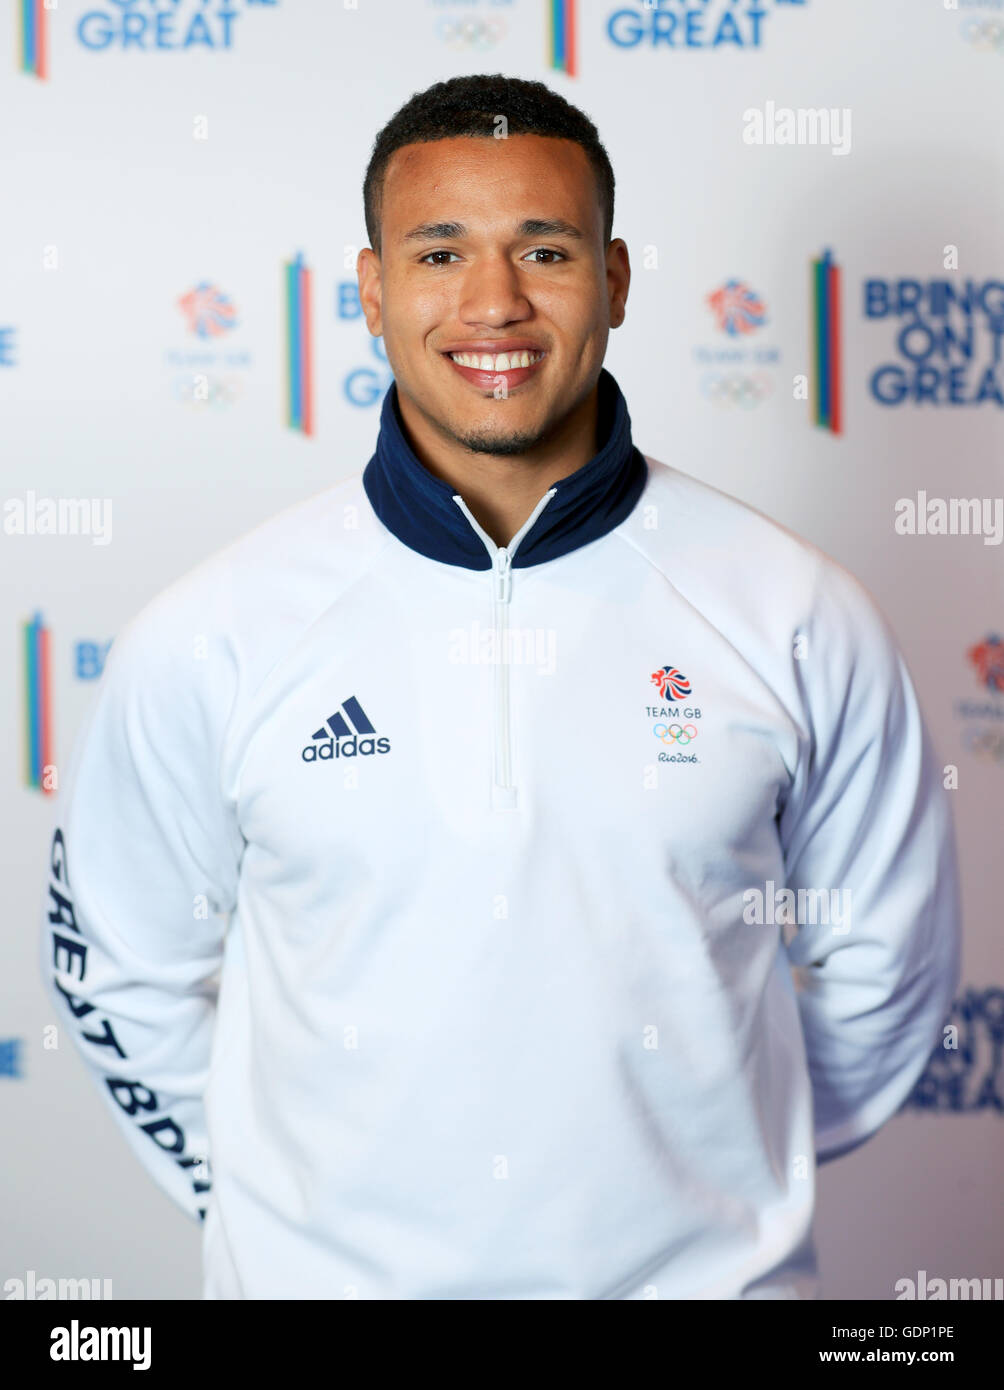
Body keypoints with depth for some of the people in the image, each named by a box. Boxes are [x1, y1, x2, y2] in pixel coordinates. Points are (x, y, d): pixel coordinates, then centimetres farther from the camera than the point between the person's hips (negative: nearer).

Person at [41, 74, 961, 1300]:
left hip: (703, 1268, 1)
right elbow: (118, 969, 3)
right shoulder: (209, 640, -9)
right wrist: (271, 1194, 4)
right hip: (324, 1269, 0)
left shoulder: (795, 616, -9)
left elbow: (884, 963, 4)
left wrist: (735, 1173, 8)